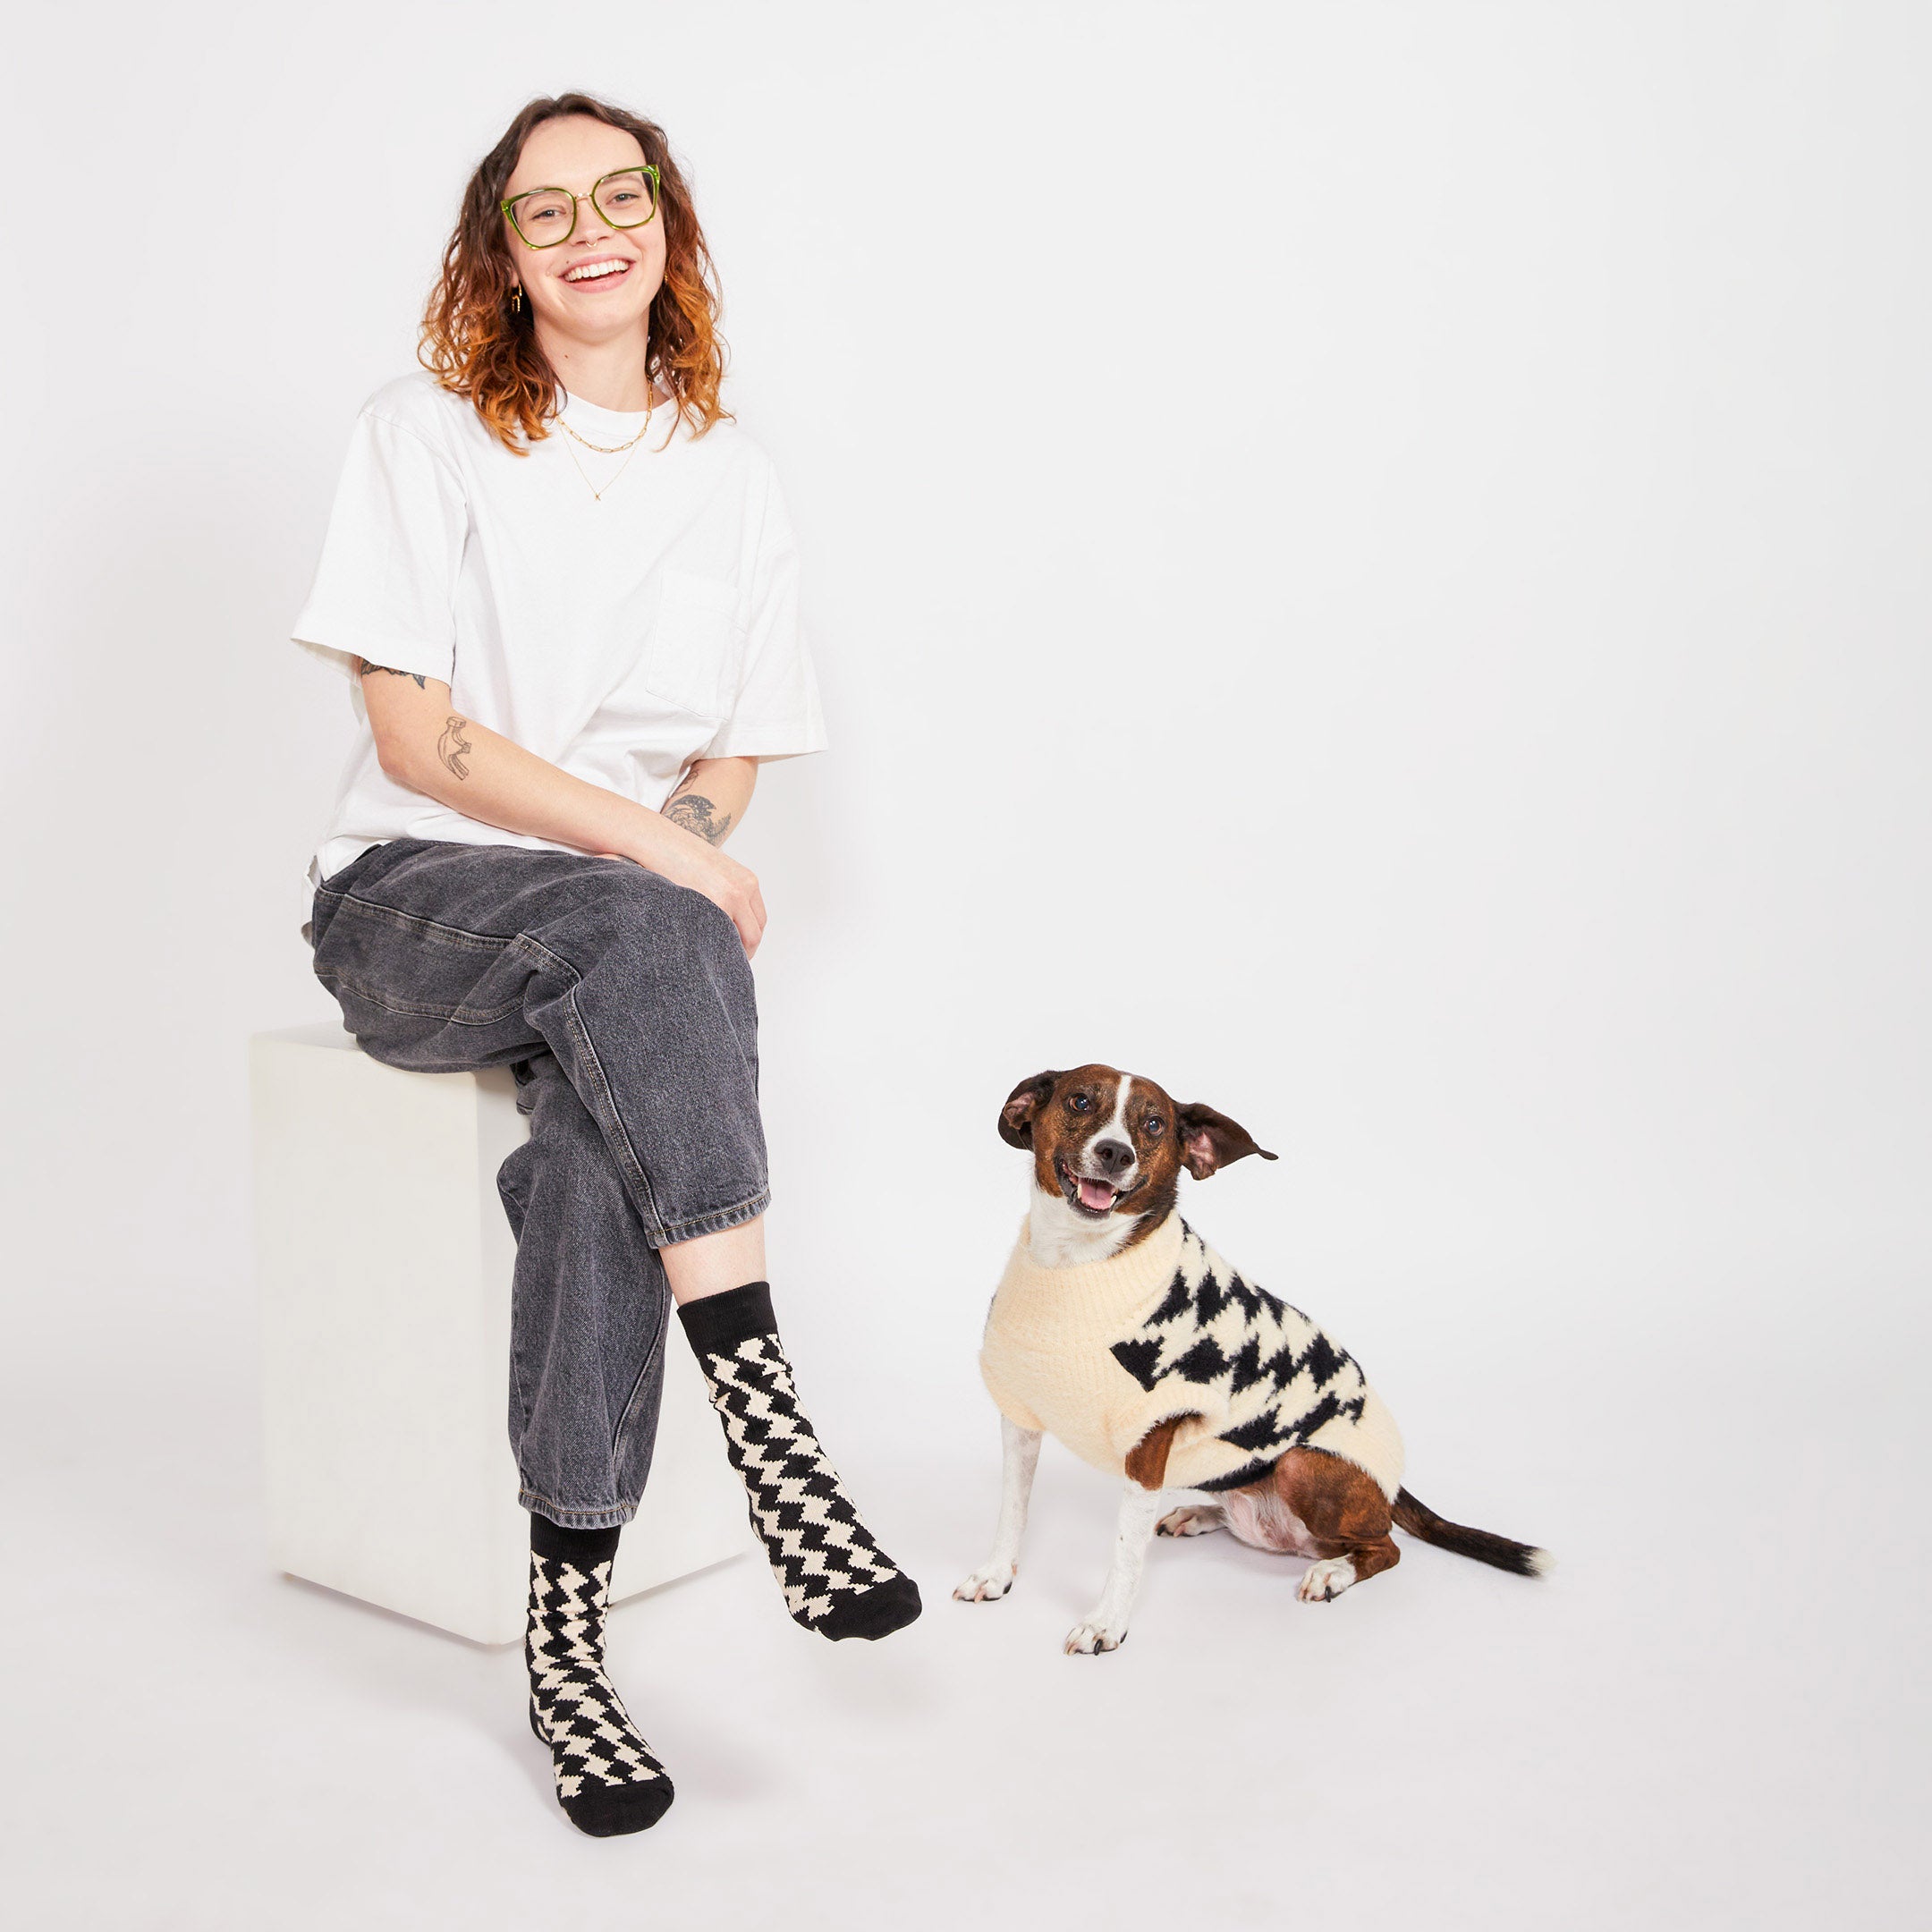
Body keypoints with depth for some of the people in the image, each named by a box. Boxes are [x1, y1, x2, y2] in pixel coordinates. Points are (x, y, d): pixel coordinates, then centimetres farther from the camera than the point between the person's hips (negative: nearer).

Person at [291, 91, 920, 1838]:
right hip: (412, 900, -2)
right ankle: (766, 1423, -40)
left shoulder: (733, 476, 12)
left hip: (626, 923, 3)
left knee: (607, 1117, -32)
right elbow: (415, 735, -9)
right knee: (643, 937, -37)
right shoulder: (426, 435, 1)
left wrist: (681, 861, -8)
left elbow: (733, 757, 14)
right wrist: (653, 848, -18)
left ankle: (569, 1632, -27)